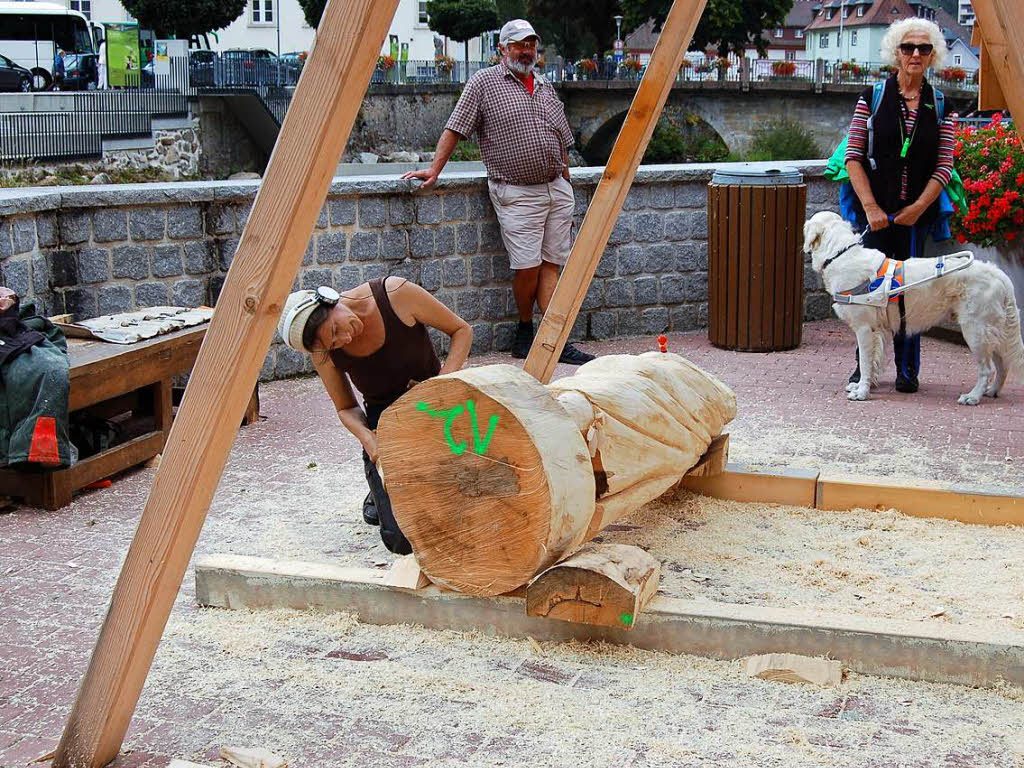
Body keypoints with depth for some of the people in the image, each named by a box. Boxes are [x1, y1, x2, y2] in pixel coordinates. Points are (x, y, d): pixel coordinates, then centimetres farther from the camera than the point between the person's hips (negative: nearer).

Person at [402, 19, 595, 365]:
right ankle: (525, 331, 14)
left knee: (550, 264, 1)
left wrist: (566, 185, 19)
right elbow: (454, 129, -2)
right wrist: (434, 169, -10)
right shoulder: (484, 82, 1)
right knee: (527, 266, -8)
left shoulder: (546, 88, 18)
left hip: (556, 189, 5)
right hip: (516, 193, -5)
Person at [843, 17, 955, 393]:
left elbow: (944, 166, 4)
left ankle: (907, 369, 14)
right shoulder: (873, 96, 2)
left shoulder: (939, 105, 6)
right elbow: (854, 155, -2)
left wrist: (917, 208, -8)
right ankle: (864, 365, 12)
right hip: (875, 210, -1)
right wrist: (871, 207, -11)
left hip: (918, 212, 1)